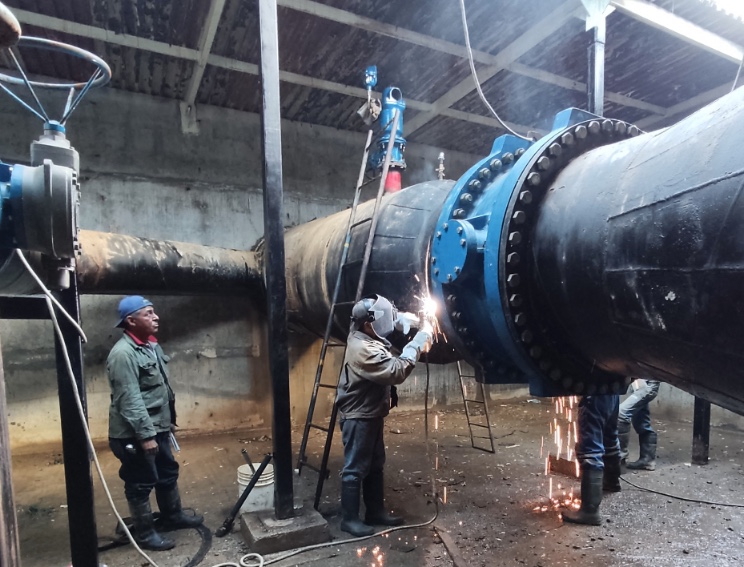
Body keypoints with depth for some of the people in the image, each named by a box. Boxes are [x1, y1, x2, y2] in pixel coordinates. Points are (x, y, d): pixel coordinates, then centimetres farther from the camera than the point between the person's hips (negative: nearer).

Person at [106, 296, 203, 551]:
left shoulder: (151, 345, 8)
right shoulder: (123, 354, -22)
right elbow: (130, 400, -25)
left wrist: (169, 420, 19)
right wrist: (145, 435, -24)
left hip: (157, 427, 9)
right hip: (135, 434, -9)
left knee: (168, 473, 21)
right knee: (141, 484, 7)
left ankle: (173, 515, 40)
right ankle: (145, 533, 24)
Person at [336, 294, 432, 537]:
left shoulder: (364, 335, 1)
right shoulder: (362, 349, -29)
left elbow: (391, 317, 19)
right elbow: (397, 371, -32)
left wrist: (406, 319, -2)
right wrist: (419, 340, -27)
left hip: (372, 414, 10)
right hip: (358, 417, -10)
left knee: (376, 466, 18)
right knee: (355, 469, 3)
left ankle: (376, 512, 31)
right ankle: (350, 519, 18)